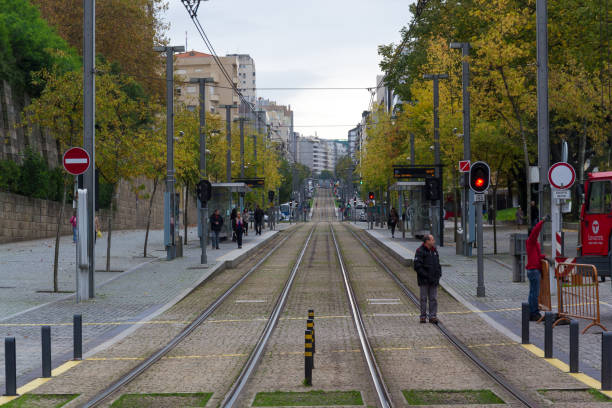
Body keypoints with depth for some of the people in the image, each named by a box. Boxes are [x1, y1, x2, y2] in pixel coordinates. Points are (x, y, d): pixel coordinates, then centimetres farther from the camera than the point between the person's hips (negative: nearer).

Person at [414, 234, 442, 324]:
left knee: (433, 299, 4)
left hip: (434, 280, 6)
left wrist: (439, 274, 3)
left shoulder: (434, 250, 11)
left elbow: (438, 264, 19)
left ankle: (433, 316, 7)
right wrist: (426, 276, -19)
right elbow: (417, 266, -16)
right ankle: (423, 316, 9)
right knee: (424, 299, 2)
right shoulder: (420, 251, -10)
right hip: (424, 280, -5)